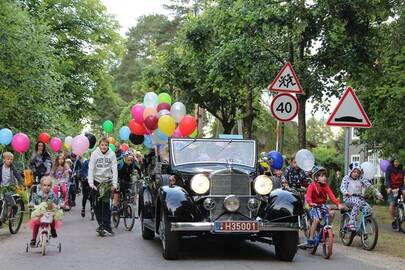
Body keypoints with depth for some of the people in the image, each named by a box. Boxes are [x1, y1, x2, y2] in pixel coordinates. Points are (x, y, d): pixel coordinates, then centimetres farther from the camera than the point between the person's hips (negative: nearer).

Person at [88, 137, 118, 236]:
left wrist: (114, 184, -10)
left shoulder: (112, 154, -3)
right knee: (97, 204, 2)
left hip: (107, 181, -1)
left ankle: (107, 225, -7)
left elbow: (114, 170, -3)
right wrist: (91, 183, -15)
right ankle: (101, 225, 12)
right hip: (97, 181, 1)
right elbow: (91, 169, -6)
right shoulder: (95, 154, -4)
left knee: (106, 203, -10)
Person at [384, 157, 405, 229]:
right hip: (391, 188, -2)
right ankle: (393, 220, -1)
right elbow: (387, 178, -11)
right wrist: (388, 187, -27)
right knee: (392, 204, -12)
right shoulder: (389, 168, -5)